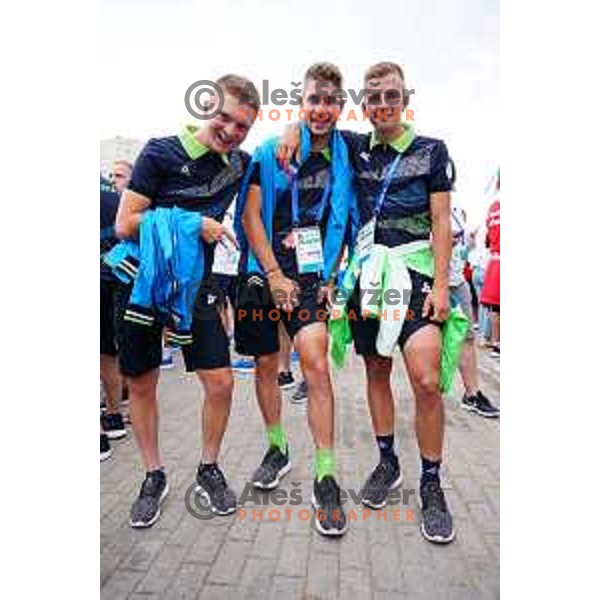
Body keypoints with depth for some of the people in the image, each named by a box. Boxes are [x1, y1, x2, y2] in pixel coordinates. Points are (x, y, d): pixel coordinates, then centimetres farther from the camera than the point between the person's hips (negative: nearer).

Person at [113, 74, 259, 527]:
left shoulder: (240, 164, 5)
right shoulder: (162, 152, -7)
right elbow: (125, 225, -11)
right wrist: (193, 223, -17)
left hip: (194, 288, 3)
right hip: (144, 282, -2)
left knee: (221, 383, -2)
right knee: (141, 385, 8)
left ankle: (209, 470, 23)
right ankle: (154, 476, 29)